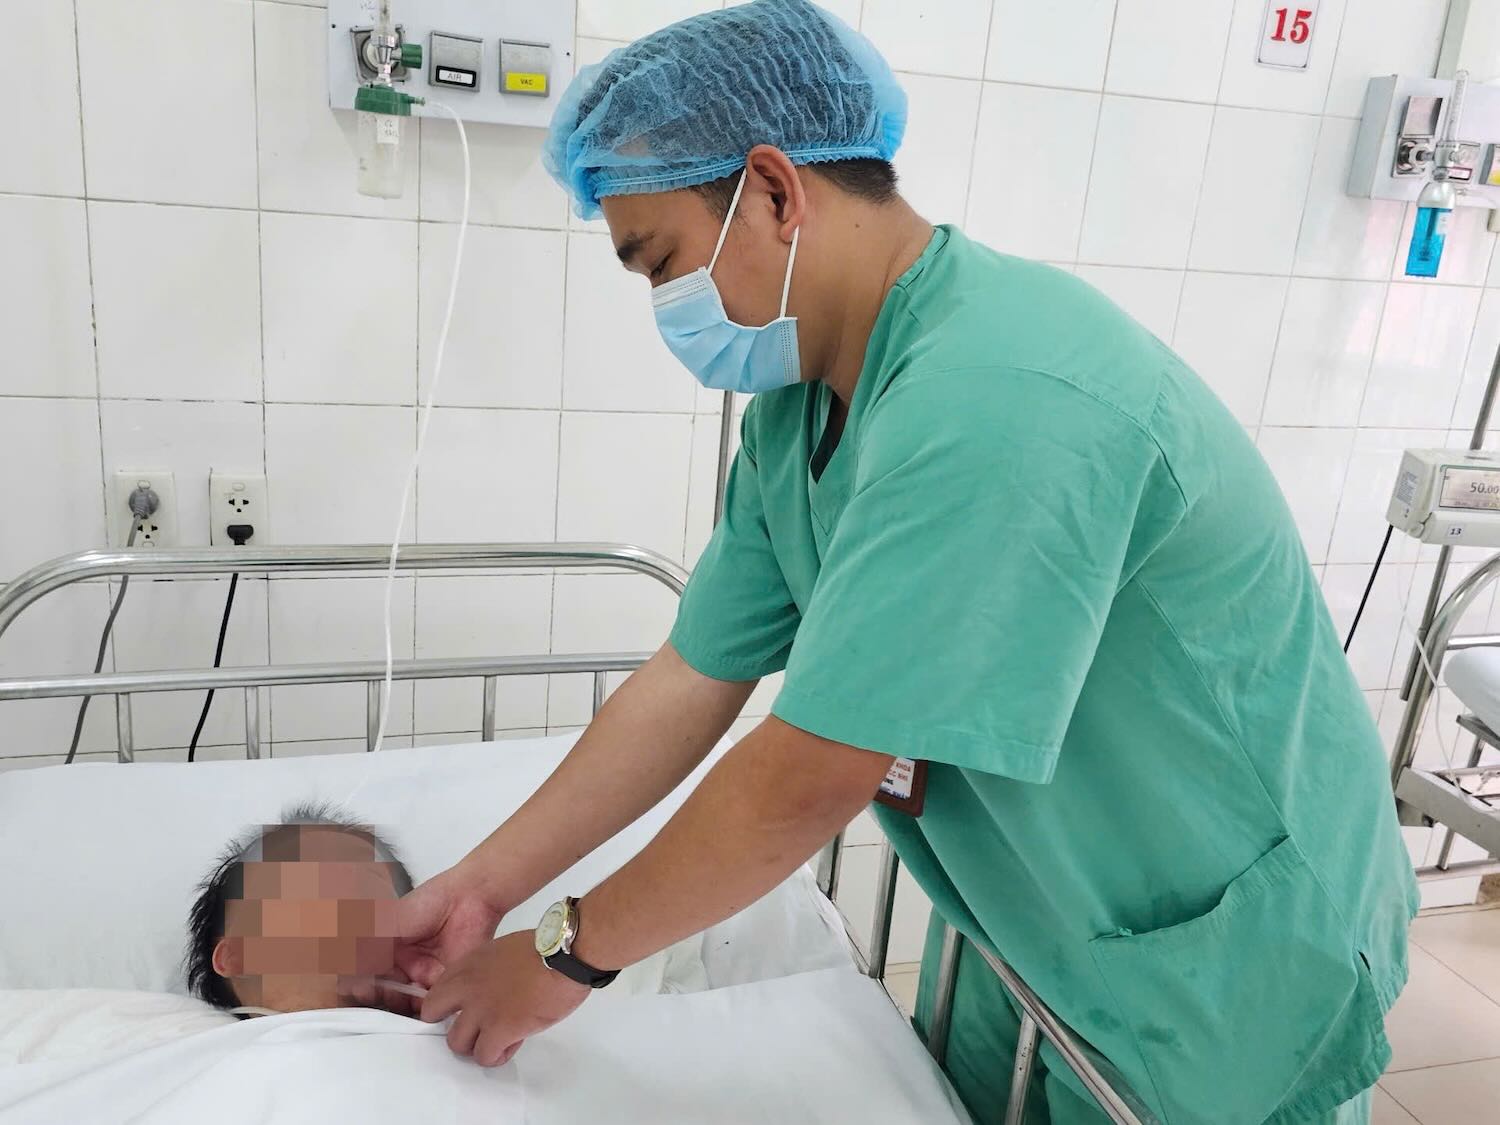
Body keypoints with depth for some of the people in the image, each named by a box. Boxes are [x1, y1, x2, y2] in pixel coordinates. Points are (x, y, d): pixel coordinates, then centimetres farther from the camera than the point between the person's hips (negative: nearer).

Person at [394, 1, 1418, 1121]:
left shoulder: (995, 399, -35)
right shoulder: (793, 413, -5)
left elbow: (811, 777, -32)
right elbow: (692, 682, -1)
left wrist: (569, 952, -16)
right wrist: (482, 889, -1)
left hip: (1226, 984, -6)